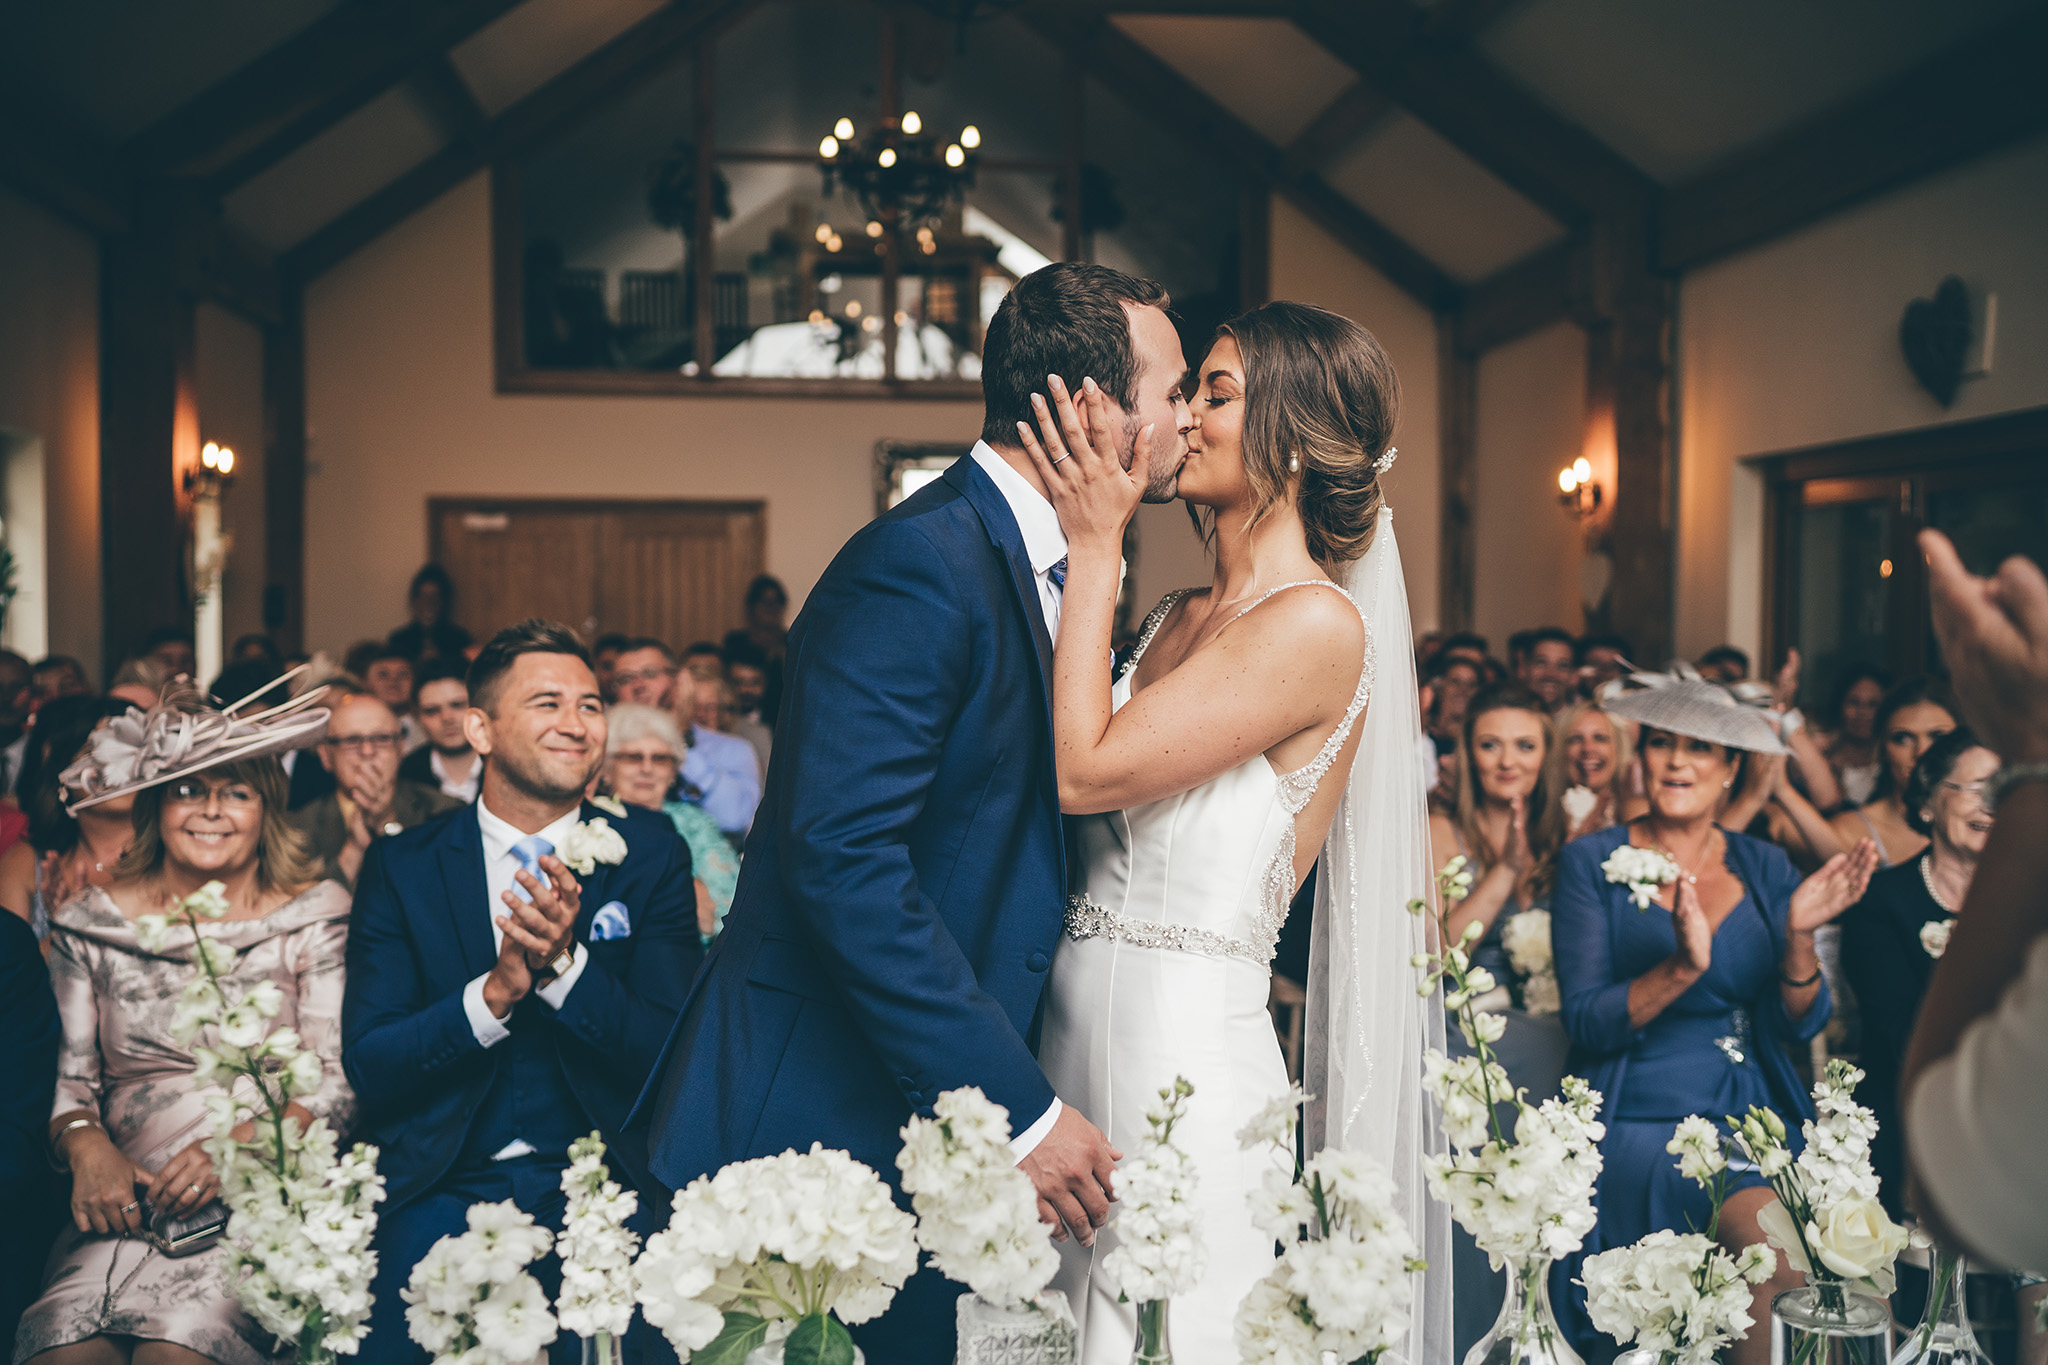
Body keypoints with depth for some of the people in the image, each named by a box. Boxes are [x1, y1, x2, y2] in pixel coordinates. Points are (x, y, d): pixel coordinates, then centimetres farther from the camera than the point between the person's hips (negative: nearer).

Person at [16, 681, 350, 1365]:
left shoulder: (314, 916, 5)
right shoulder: (91, 922, 13)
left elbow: (338, 1080, 0)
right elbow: (65, 1078, 13)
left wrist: (240, 1143, -16)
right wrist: (86, 1146, -8)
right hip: (125, 1202, 2)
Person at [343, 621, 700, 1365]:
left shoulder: (650, 853, 4)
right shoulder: (401, 865, 5)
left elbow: (678, 1054, -2)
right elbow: (366, 1066, -2)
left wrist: (566, 963, -19)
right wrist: (496, 990, -19)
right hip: (442, 1187, 1)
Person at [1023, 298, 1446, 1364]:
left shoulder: (1320, 625, -13)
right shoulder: (1176, 616, 12)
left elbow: (1084, 772, -17)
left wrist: (1097, 546, -9)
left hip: (1183, 1051, -8)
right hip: (1078, 1028, 8)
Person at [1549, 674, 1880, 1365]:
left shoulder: (1765, 867, 11)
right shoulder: (1592, 862, 1)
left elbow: (1801, 1024, 5)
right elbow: (1585, 1024, -8)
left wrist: (1798, 935, -14)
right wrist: (1683, 967, -24)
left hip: (1754, 1115, 4)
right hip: (1639, 1121, -3)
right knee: (1767, 1236, -29)